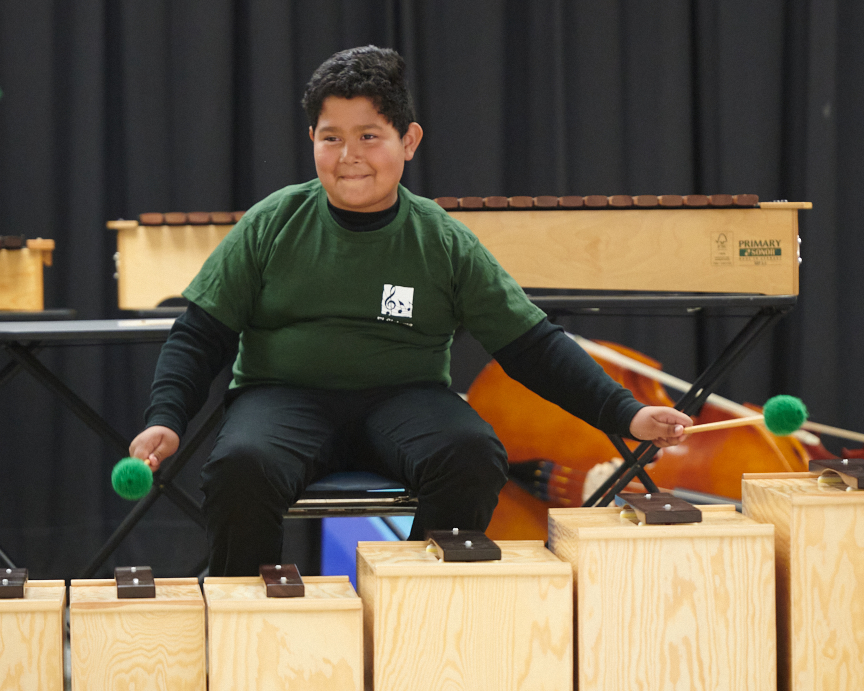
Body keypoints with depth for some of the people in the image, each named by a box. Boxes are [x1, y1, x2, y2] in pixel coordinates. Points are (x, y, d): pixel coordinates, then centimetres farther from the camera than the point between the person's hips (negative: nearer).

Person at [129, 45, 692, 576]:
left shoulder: (444, 243, 4)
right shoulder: (271, 226, 3)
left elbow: (531, 344, 5)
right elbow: (200, 335, 6)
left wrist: (625, 414, -6)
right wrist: (165, 420, -13)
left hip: (404, 399, 1)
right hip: (285, 396, -1)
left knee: (475, 458, -32)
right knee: (241, 468, -35)